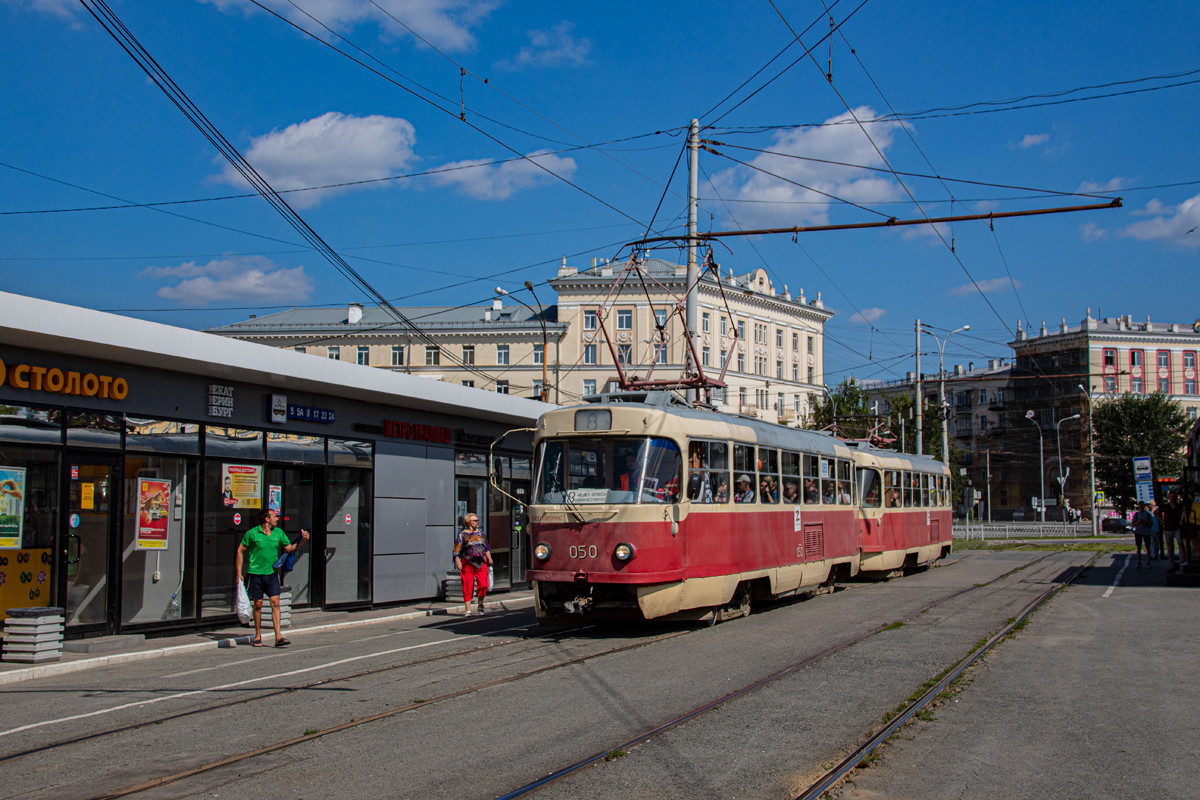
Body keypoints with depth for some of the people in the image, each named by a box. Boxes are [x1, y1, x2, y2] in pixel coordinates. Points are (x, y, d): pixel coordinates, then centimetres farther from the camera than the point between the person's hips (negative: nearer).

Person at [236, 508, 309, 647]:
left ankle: (278, 637, -9)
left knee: (275, 603, -7)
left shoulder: (278, 532, 7)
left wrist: (302, 541, -4)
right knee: (258, 605, 4)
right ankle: (258, 636, 17)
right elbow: (240, 551, 1)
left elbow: (289, 548, 13)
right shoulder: (252, 533, -5)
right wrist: (239, 573, -2)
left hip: (272, 573, 3)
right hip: (256, 573, -3)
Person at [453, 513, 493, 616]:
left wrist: (489, 558, 10)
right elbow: (457, 549, -1)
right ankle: (467, 609, 4)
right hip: (467, 562, -3)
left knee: (483, 584, -5)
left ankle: (480, 605, 15)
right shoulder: (462, 534, 3)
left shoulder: (480, 532, 16)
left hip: (481, 562, 3)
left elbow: (486, 547, 19)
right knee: (467, 586, -2)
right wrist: (457, 561, -11)